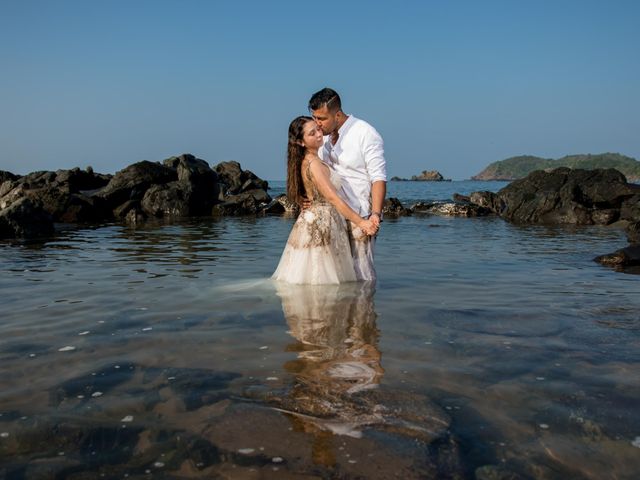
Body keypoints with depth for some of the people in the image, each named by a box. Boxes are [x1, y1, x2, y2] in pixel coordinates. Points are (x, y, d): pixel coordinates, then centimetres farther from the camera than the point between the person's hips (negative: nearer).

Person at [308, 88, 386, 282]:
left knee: (361, 273, -7)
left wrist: (375, 213, -22)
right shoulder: (323, 136, 10)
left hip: (360, 216, -6)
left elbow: (379, 178, -12)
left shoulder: (366, 134, -9)